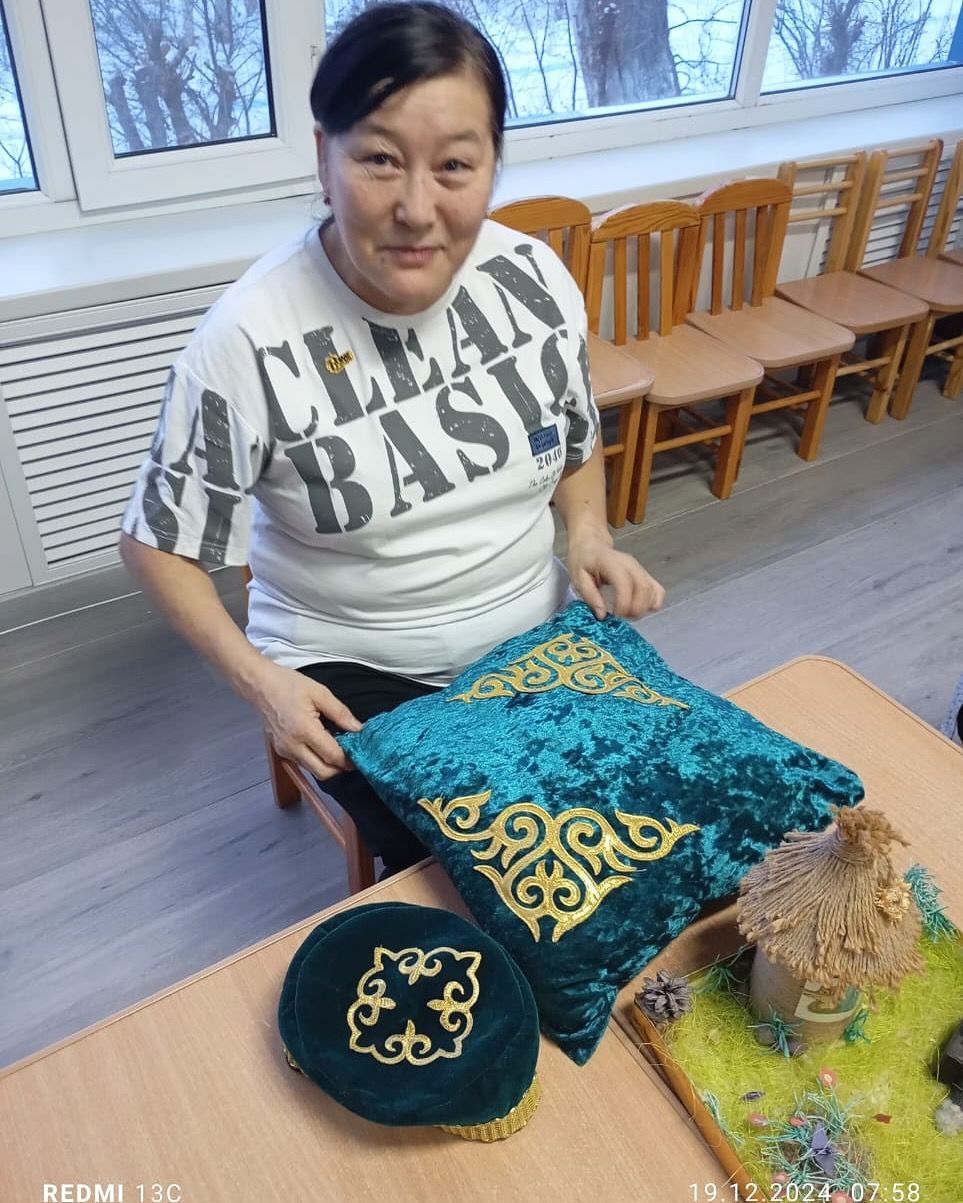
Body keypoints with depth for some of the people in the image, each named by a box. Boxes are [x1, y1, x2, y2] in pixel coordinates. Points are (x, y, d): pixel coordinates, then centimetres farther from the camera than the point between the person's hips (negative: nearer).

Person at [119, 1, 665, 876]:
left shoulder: (537, 278, -8)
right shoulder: (251, 341, -21)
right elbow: (159, 542, -9)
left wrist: (590, 535, -8)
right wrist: (258, 677, -19)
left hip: (538, 634, 4)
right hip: (354, 672, -3)